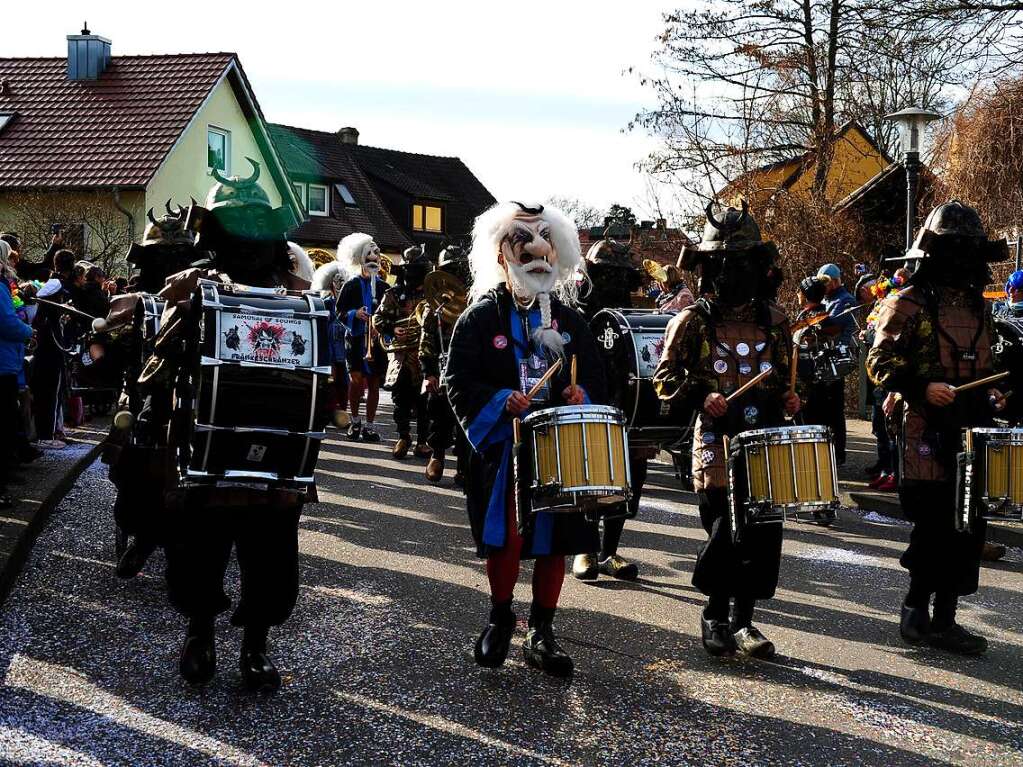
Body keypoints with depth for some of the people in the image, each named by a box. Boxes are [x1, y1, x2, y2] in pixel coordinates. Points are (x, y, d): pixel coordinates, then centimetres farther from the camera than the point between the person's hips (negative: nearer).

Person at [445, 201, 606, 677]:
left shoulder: (568, 319, 11)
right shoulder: (482, 316, 0)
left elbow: (594, 375, 13)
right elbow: (459, 382, -5)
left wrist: (582, 395, -8)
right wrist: (501, 401, -19)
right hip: (504, 446, -3)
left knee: (554, 540, 6)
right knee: (505, 536, -8)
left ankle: (542, 633, 19)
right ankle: (500, 619, 18)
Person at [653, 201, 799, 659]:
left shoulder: (774, 321, 10)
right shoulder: (692, 321, -1)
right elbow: (665, 377, 3)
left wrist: (788, 398, 3)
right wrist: (701, 397, -13)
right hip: (719, 444, -3)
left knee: (763, 534, 3)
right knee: (726, 531, -6)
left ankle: (743, 621, 16)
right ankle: (715, 616, 14)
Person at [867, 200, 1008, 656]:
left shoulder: (977, 306, 15)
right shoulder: (908, 305, -6)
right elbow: (879, 363, -7)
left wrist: (991, 393, 9)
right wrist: (923, 387, -19)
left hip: (973, 431, 7)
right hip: (928, 433, -7)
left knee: (968, 528, 7)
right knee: (935, 528, -5)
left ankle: (943, 618, 16)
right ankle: (916, 614, 10)